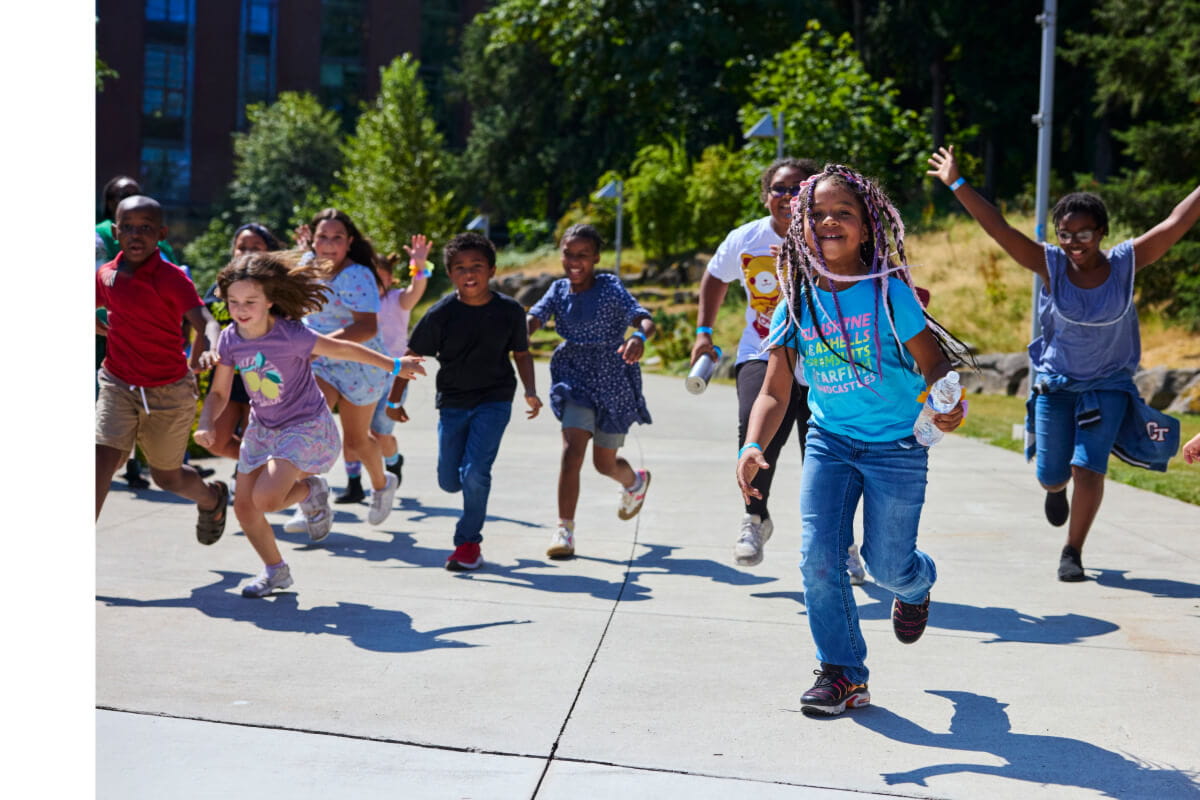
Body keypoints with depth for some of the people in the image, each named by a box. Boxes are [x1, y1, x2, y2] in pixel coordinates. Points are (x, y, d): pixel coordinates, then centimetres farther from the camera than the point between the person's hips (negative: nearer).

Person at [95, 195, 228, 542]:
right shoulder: (105, 275, -1)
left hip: (169, 390, -3)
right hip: (118, 385, 3)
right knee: (101, 463, -15)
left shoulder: (172, 278, -16)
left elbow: (205, 322, -31)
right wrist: (106, 330, 7)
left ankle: (212, 498, 47)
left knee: (167, 476, 13)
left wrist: (205, 352, -51)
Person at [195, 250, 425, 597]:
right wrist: (206, 424, -16)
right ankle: (276, 571, 26)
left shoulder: (290, 335, -25)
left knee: (265, 499, -23)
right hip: (263, 427, 6)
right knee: (243, 507, 3)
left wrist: (394, 366, -2)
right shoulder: (230, 339, -9)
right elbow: (219, 392, 3)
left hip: (306, 427, -6)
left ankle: (311, 491, 10)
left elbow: (342, 349, -13)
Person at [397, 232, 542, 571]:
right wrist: (394, 400, 0)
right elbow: (412, 356, -2)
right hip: (452, 401, 2)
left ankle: (469, 541, 4)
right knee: (449, 481, 5)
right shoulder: (441, 313, -11)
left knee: (474, 472, -16)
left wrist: (530, 391, -5)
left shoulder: (509, 311, -8)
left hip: (494, 400, -2)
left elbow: (521, 354, 8)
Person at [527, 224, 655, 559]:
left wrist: (639, 336, -50)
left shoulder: (610, 288, -13)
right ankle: (565, 530, -10)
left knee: (604, 462, 11)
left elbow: (645, 319, -26)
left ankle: (636, 481, 48)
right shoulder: (559, 289, -1)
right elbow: (534, 317, -16)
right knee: (572, 449, -17)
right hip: (575, 377, 2)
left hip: (613, 380, -2)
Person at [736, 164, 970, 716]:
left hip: (896, 445, -3)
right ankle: (843, 673, 7)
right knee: (818, 556, -9)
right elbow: (774, 392, -5)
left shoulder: (888, 292, -12)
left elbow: (935, 366, -8)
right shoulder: (798, 303, -4)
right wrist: (752, 448, -22)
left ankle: (917, 583, 41)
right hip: (829, 441, 3)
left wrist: (946, 406, -31)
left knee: (886, 565, 2)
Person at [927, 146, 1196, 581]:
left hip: (1108, 386, -1)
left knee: (1088, 470, -11)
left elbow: (1177, 222, -17)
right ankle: (1057, 490, 49)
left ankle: (1072, 552, 8)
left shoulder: (1127, 263, -14)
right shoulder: (1051, 265, -15)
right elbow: (999, 229, -20)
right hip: (1055, 382, 1)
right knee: (1051, 476, 9)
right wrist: (957, 184, -25)